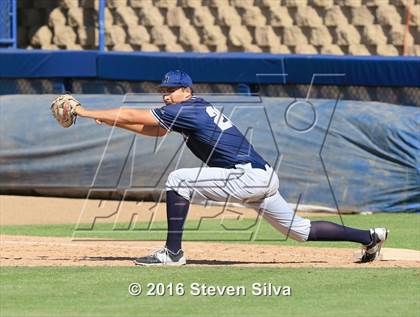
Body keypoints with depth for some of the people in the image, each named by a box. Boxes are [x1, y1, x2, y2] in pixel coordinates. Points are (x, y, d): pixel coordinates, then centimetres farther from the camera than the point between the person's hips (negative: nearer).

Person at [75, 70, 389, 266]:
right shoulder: (198, 109, 19)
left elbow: (134, 115, -8)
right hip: (263, 178, 10)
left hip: (250, 177, -10)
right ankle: (369, 236, 17)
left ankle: (173, 252, -12)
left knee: (178, 180, -12)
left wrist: (86, 112, -2)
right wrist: (109, 119, 16)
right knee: (300, 230, 16)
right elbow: (155, 130, 26)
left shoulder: (187, 110, -8)